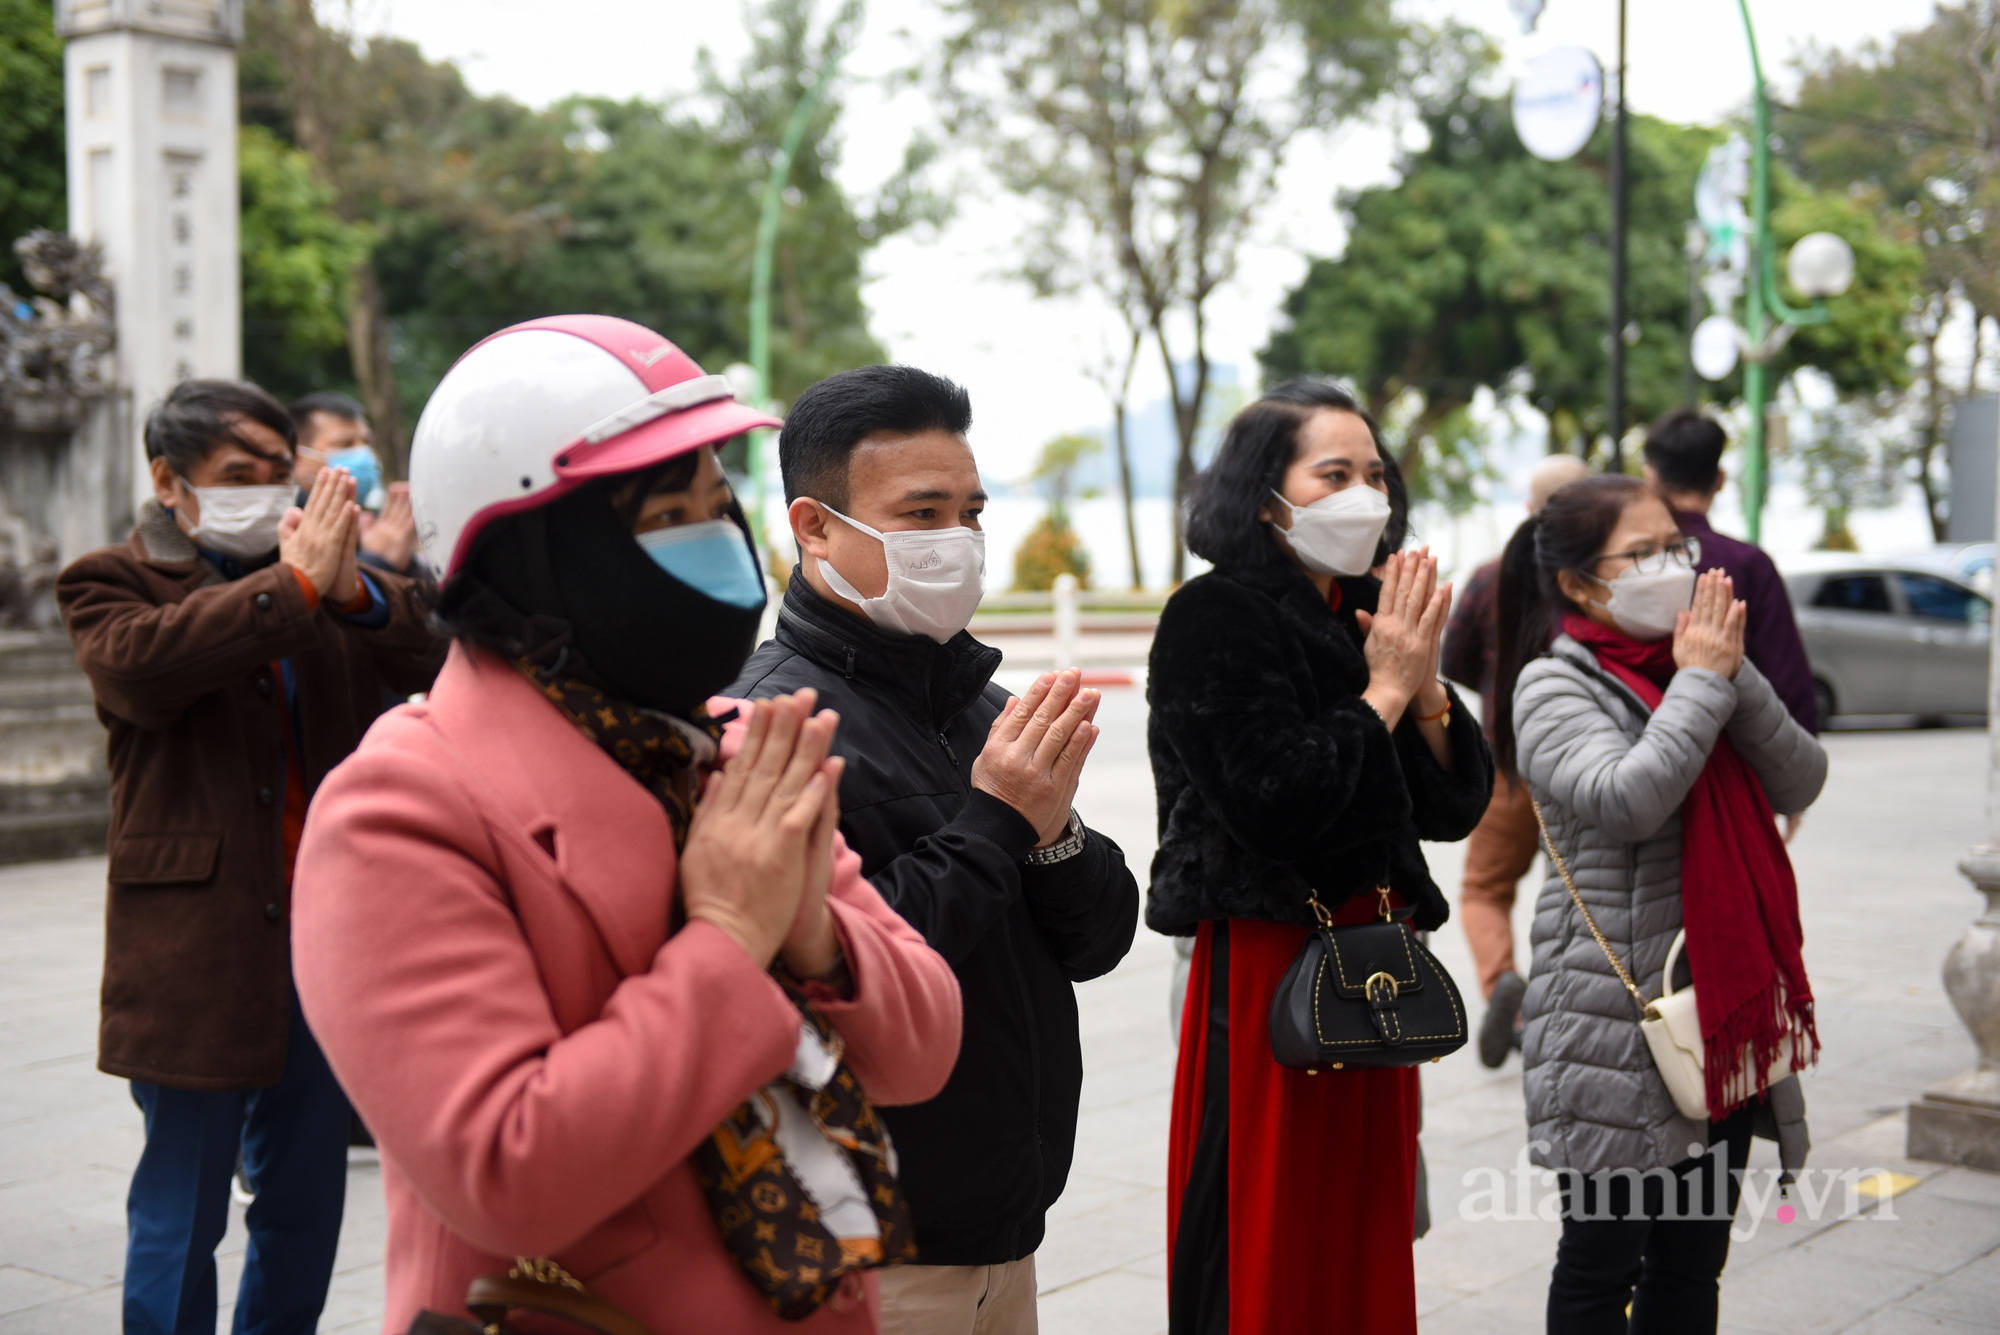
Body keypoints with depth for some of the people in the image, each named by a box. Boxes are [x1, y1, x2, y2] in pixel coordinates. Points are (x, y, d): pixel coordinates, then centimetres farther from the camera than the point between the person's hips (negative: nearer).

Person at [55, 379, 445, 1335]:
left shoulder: (319, 575, 13)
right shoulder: (112, 583, 0)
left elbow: (427, 663, 2)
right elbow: (139, 663, -22)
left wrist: (356, 589, -16)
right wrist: (295, 582, -21)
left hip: (325, 932, 5)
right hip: (197, 952, -5)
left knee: (306, 1198, 15)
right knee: (181, 1212, 4)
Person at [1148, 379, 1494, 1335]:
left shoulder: (1371, 618, 11)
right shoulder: (1215, 618, -10)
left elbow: (1456, 808, 10)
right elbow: (1272, 802, -22)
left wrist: (1427, 689, -7)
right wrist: (1385, 692, -13)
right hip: (1267, 964, -7)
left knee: (1365, 1238, 14)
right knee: (1265, 1256, -1)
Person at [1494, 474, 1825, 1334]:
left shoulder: (1687, 667, 10)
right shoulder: (1555, 683, -9)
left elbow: (1801, 782, 1)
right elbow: (1625, 800, -26)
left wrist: (1735, 674, -12)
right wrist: (1703, 681, -16)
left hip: (1724, 1005, 7)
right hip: (1616, 1017, -7)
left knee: (1694, 1261, 15)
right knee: (1605, 1256, 4)